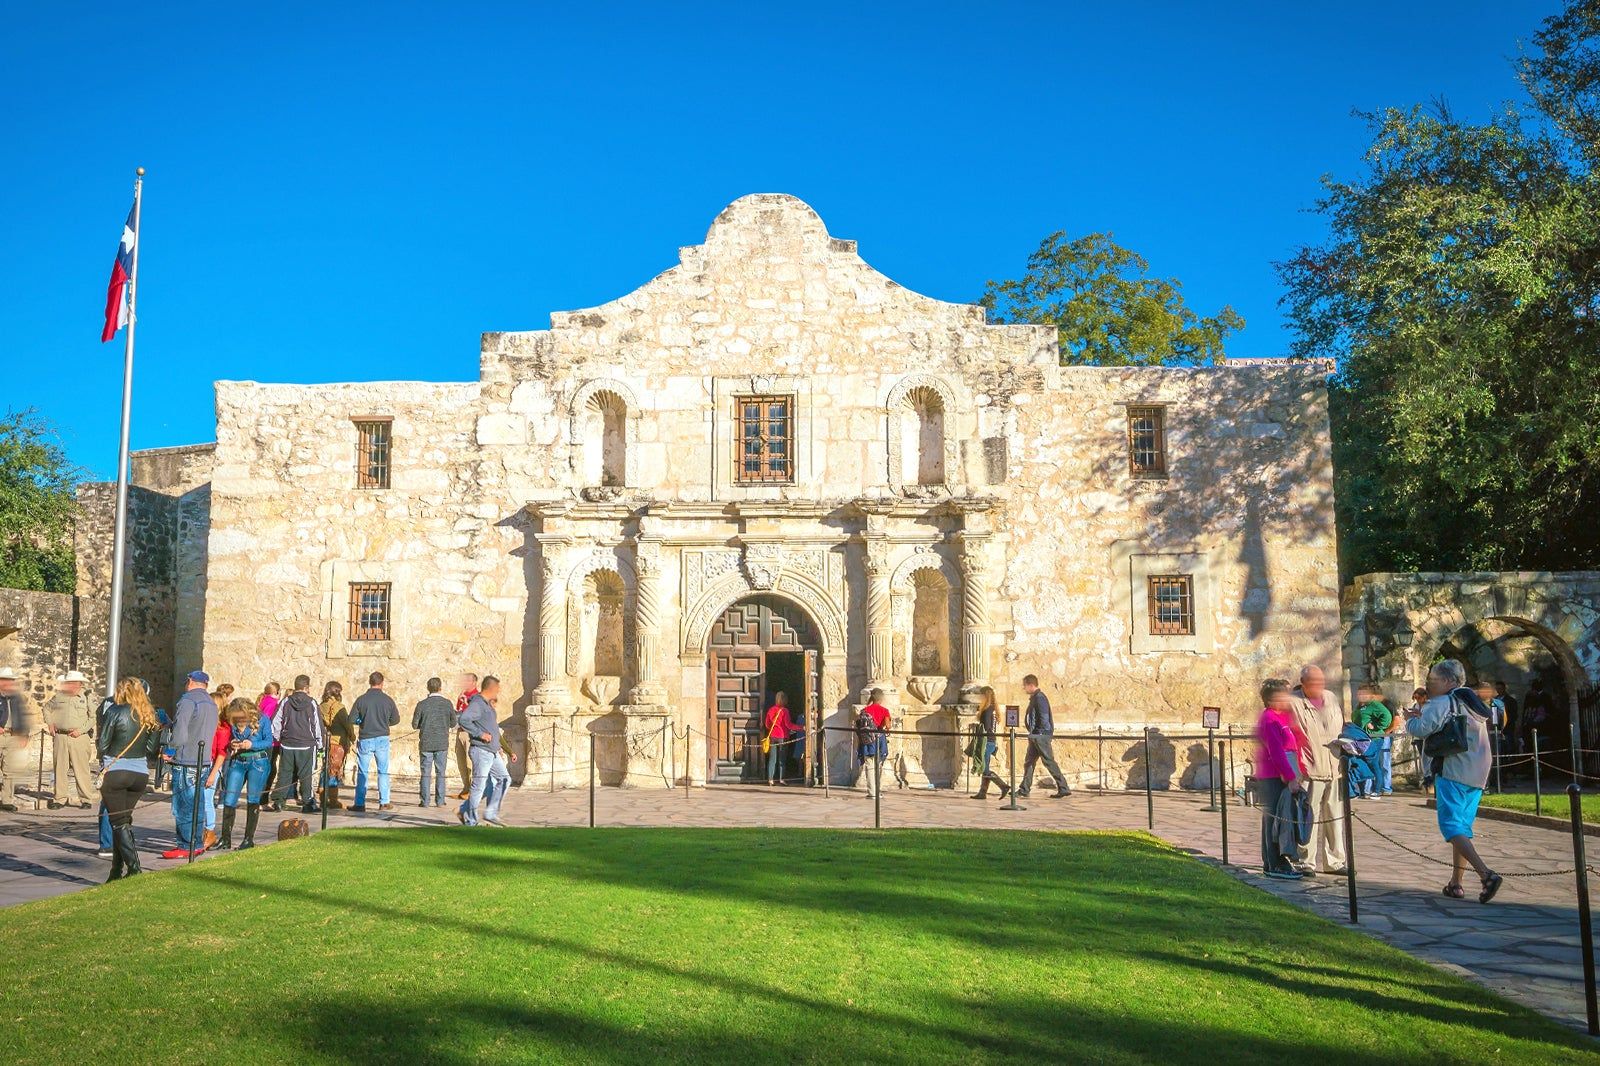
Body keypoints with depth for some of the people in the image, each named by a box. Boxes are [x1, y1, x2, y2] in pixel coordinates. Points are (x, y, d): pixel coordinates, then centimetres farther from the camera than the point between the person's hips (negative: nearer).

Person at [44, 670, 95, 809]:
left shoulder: (86, 697, 3)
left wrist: (81, 730, -8)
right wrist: (50, 724, 15)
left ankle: (84, 799, 2)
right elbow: (47, 708, 28)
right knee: (60, 768, 6)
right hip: (60, 737, 3)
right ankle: (60, 798, 14)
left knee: (82, 769, -3)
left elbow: (93, 717, 2)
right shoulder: (59, 696, 11)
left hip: (79, 738, -3)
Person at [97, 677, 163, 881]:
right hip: (141, 773, 5)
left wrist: (101, 752, 16)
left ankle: (133, 866, -12)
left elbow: (102, 744, -5)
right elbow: (152, 748, 5)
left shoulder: (115, 712, -7)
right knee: (125, 820, 15)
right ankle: (117, 870, 17)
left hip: (114, 772, -5)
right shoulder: (149, 717, 6)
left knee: (119, 822, -1)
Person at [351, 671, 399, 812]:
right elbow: (396, 720, 3)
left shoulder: (361, 699, -6)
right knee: (383, 771, 9)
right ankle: (384, 802, 8)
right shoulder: (387, 699, -4)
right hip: (382, 739, 1)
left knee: (362, 773, 7)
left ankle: (359, 804, 7)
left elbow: (351, 719, -6)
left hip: (365, 740, -1)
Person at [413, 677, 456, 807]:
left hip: (426, 743, -1)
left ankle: (425, 801, 6)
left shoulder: (422, 704, -8)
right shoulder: (447, 703, -4)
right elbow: (453, 722, 6)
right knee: (440, 773, 8)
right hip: (442, 743, 1)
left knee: (426, 773, 6)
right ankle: (440, 801, 6)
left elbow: (414, 724, -3)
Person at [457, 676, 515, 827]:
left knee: (504, 779, 6)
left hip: (492, 752, 10)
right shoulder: (477, 703, -13)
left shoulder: (487, 705, 18)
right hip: (481, 751, -10)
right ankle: (470, 821, 6)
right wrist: (481, 734, -25)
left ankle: (491, 814, 10)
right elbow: (464, 720, -28)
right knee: (479, 786, -4)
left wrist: (498, 746, 24)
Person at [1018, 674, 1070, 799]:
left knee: (1049, 762, -8)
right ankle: (1024, 789, 16)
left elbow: (1044, 717, -21)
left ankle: (1064, 788, -5)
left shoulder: (1040, 698, -15)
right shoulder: (1034, 698, 16)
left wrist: (1038, 732, -19)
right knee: (1029, 762, 12)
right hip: (1036, 737, 10)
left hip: (1041, 736, -10)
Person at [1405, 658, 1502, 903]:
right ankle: (1455, 883, 15)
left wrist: (1410, 719, 3)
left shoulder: (1441, 703, -8)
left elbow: (1420, 729, -17)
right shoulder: (1471, 702, 20)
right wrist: (1423, 715, 14)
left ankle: (1486, 874, -23)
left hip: (1453, 772, -9)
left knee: (1451, 826, -9)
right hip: (1477, 775, 9)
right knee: (1463, 827, 13)